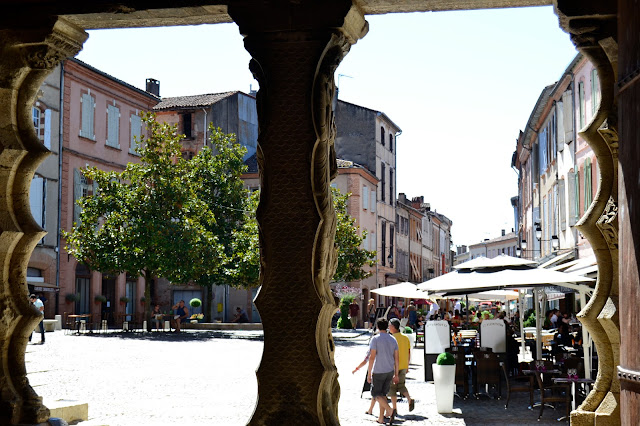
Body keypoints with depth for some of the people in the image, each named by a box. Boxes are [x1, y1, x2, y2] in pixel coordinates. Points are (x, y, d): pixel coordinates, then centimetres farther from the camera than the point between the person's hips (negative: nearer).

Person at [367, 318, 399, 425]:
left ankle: (390, 410, -19)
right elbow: (396, 359, 7)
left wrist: (369, 374, -11)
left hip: (378, 372, -5)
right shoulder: (393, 340, 6)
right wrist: (396, 374, 13)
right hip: (390, 371, 5)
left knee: (376, 394, 4)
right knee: (383, 394, 16)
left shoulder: (375, 339, -10)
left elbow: (372, 357, -15)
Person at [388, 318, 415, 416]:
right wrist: (407, 366, 18)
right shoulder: (406, 338, 5)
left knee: (392, 387, 6)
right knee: (401, 385, 19)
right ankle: (410, 399, -5)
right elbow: (409, 353, 10)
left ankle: (394, 409, 8)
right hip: (404, 366, 6)